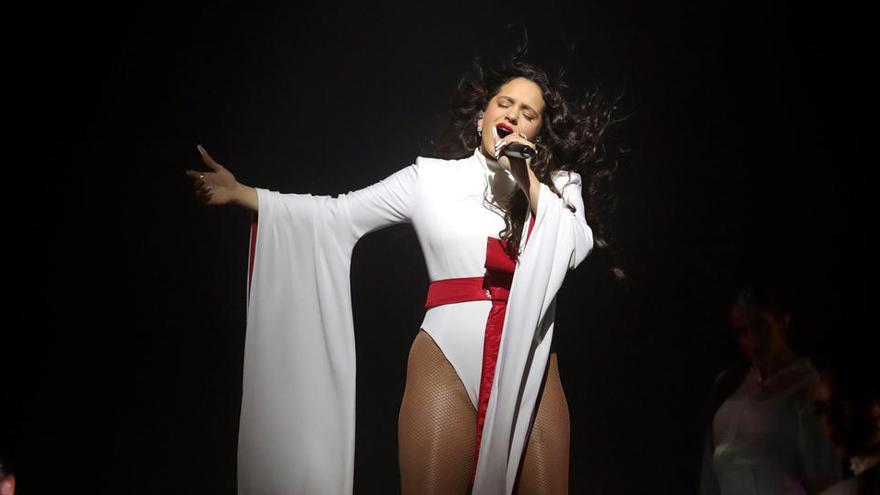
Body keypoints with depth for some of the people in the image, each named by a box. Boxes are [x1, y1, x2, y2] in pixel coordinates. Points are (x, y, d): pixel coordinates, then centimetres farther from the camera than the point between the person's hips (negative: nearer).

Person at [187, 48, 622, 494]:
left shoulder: (556, 184, 15)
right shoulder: (431, 177, 11)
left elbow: (577, 249, -1)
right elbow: (338, 214, 7)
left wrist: (530, 182, -5)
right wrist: (241, 193, 0)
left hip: (529, 366, 1)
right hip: (447, 361, -1)